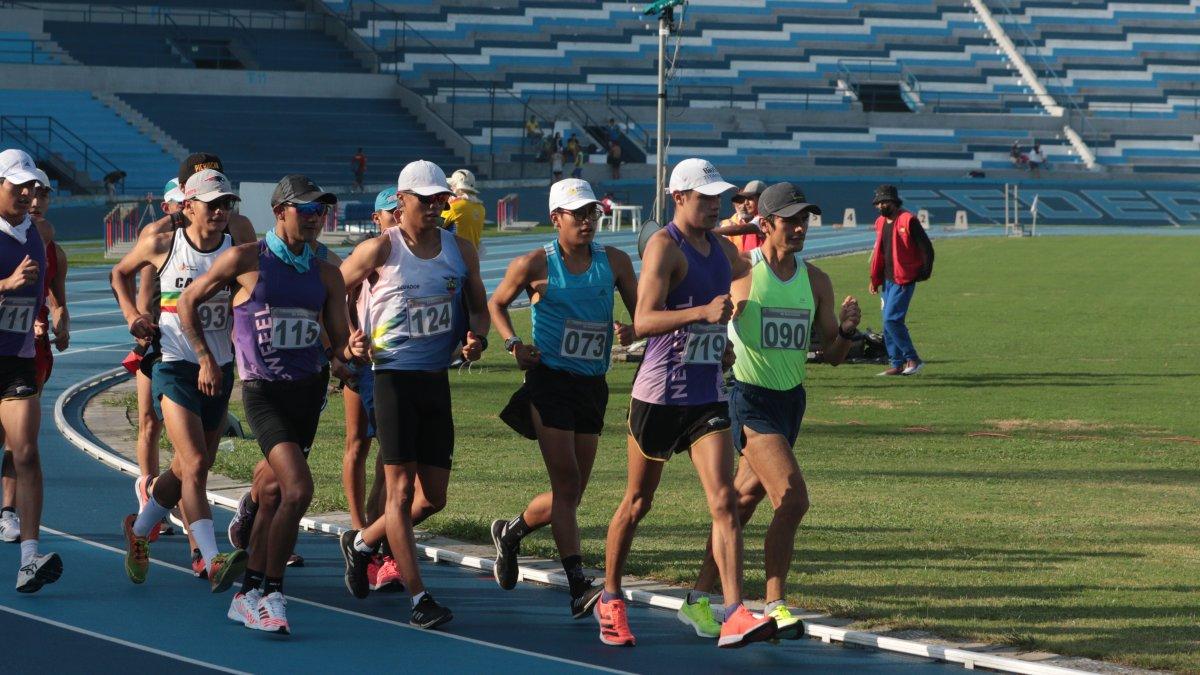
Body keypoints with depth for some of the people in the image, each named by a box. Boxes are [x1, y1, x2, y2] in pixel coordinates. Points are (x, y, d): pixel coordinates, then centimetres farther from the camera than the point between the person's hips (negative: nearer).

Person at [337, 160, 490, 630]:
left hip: (437, 378, 6)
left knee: (434, 496, 7)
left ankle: (362, 543, 32)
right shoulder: (380, 250, -6)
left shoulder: (461, 250, 8)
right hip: (393, 375, -5)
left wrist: (477, 337, -2)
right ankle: (419, 600, -8)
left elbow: (478, 306, 19)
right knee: (402, 489, -8)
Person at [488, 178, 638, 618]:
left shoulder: (614, 262, 6)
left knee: (571, 493, 9)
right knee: (567, 486, -13)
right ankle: (579, 589, -17)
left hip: (593, 386, 5)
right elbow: (497, 304, 11)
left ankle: (511, 533, 38)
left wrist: (631, 331, -15)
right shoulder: (536, 264, -2)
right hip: (550, 381, -5)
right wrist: (514, 345, -5)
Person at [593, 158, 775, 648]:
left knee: (724, 502, -9)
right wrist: (704, 312, -36)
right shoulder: (664, 246, -12)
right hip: (660, 394, -5)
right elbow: (643, 320, -25)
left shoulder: (723, 250, 12)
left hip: (708, 396, 5)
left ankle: (735, 617, -17)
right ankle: (609, 601, 28)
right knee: (638, 502, 9)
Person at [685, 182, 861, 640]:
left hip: (792, 398, 6)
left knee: (744, 500, 13)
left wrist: (846, 330, -10)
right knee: (792, 497, -19)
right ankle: (774, 606, -9)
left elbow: (832, 356, 10)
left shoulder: (815, 281, 6)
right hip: (750, 398, -6)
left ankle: (700, 598, 23)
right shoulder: (740, 272, -10)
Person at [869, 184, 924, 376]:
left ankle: (913, 359, -9)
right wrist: (875, 279, 16)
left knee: (891, 320, -16)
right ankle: (897, 364, 15)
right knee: (888, 323, 8)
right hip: (887, 279, 8)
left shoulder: (908, 221, -11)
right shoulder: (880, 223, 13)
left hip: (904, 279, -8)